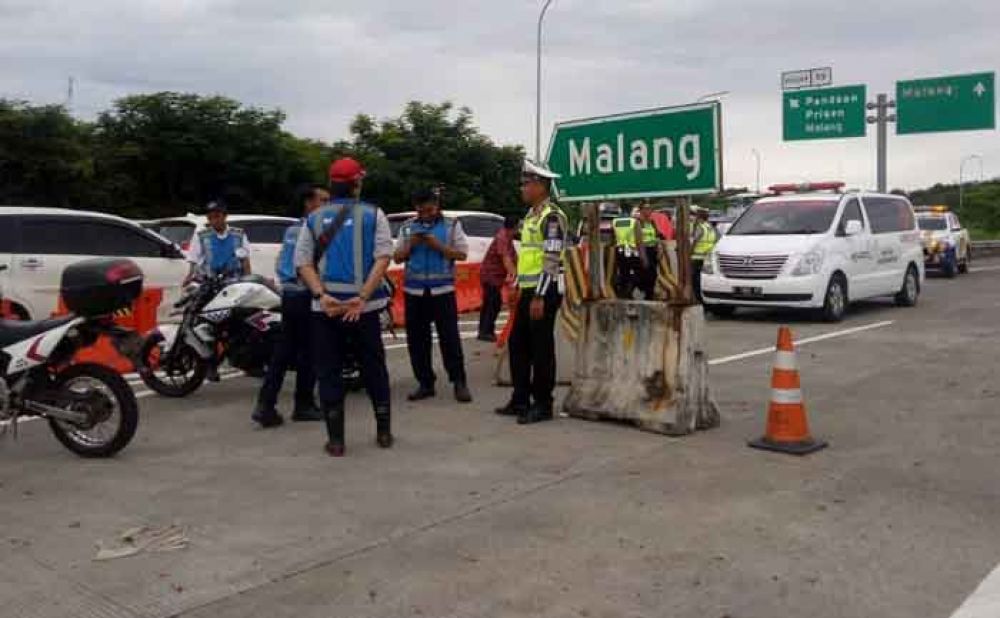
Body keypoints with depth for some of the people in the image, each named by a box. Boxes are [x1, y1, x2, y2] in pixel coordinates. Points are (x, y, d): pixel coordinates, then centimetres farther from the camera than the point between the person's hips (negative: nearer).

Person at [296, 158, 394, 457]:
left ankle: (335, 439, 7)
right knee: (373, 368, 12)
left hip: (325, 307, 1)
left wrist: (321, 295, -13)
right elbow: (382, 258, -11)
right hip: (363, 306, -1)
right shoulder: (373, 214, 1)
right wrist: (362, 297, -16)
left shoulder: (313, 218, 8)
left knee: (329, 372, 7)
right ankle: (383, 431, 19)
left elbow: (303, 262, -3)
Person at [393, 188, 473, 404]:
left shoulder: (451, 225, 5)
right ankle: (425, 383, 13)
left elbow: (461, 254, -3)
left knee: (450, 337, -5)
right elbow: (397, 257, 12)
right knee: (417, 339, 5)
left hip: (442, 290, -3)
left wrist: (438, 245, -14)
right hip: (413, 291, 3)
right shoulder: (408, 227, 13)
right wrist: (410, 245, -7)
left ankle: (459, 383, 1)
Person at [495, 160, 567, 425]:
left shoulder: (552, 216, -13)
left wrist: (539, 297, -22)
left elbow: (552, 260, -19)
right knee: (518, 345, 13)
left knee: (541, 348, -2)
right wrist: (518, 287, 21)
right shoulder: (530, 215, 17)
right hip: (527, 291, 10)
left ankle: (543, 405, 9)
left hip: (544, 292, -10)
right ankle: (520, 400, 23)